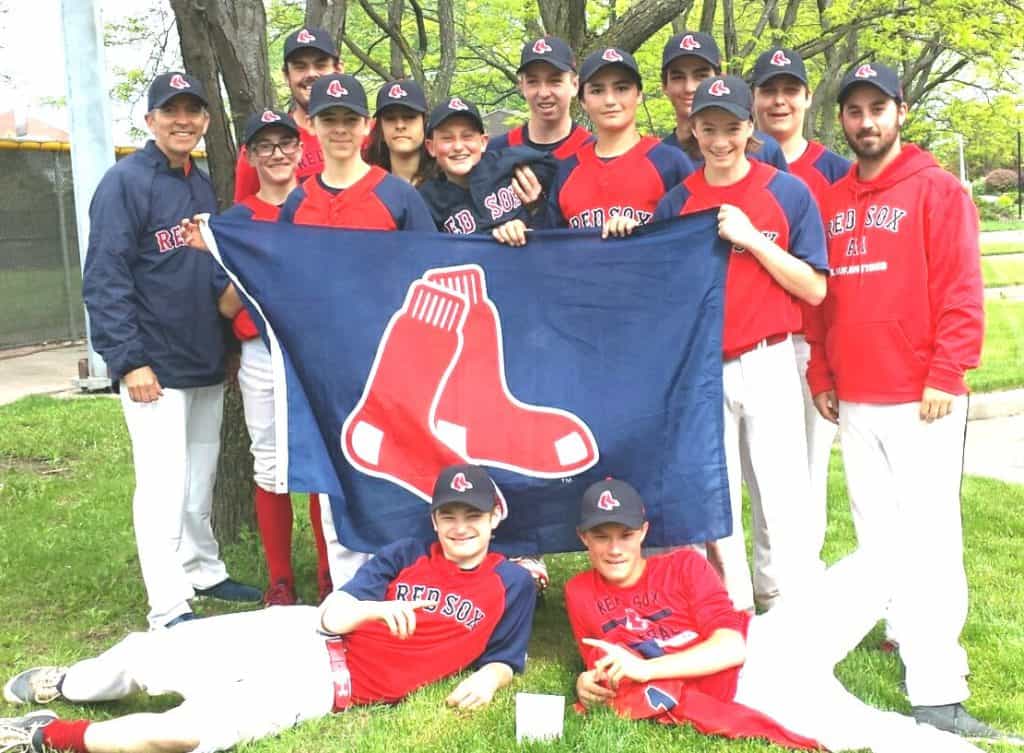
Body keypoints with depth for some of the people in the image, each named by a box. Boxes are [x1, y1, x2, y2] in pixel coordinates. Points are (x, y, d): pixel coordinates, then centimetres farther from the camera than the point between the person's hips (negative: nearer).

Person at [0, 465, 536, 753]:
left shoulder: (511, 585, 3)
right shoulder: (406, 555, 5)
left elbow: (504, 660, 11)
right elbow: (331, 617, 0)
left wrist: (487, 679, -11)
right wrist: (377, 608, -19)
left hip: (328, 685, -3)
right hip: (299, 636, 3)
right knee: (144, 653, 1)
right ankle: (64, 685, 35)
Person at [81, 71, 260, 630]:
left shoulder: (201, 185, 13)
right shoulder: (125, 182, -10)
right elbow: (105, 280, -15)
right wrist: (129, 361, -20)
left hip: (206, 362, 7)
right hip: (154, 367, -7)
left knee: (201, 477, 16)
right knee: (164, 484, -6)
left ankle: (203, 571, 31)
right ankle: (169, 610, 1)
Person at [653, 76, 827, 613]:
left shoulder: (789, 192, 0)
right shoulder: (676, 202, 7)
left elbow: (814, 289, -4)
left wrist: (752, 238, -13)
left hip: (767, 364, -2)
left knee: (785, 500, -3)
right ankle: (734, 613, 21)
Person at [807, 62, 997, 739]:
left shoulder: (937, 190, -1)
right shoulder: (831, 201, 14)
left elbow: (961, 291, -7)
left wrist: (945, 375, -14)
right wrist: (821, 376, 12)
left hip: (921, 397, -5)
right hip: (852, 401, 5)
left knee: (928, 534, -7)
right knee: (878, 533, 10)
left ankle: (937, 689, -5)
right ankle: (912, 634, 25)